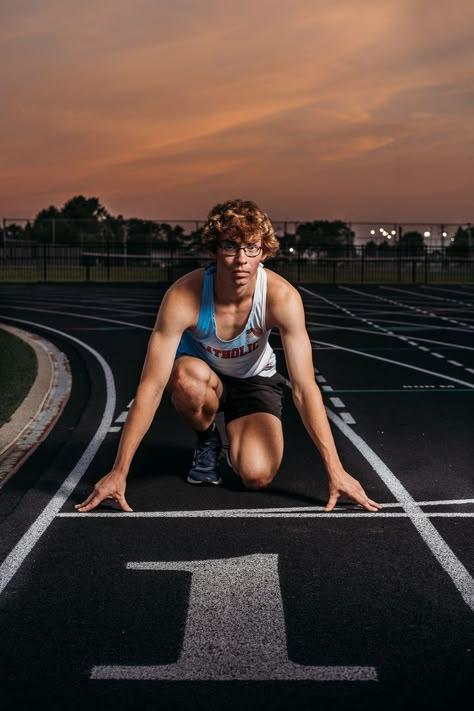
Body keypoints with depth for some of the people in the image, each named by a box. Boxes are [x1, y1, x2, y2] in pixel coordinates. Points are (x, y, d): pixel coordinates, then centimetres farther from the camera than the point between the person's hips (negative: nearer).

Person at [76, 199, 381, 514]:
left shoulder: (282, 297, -30)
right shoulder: (183, 296, -33)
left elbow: (305, 389, -27)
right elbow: (151, 387, -33)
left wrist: (335, 470, -31)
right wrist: (119, 473, -33)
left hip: (255, 380, 0)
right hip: (202, 373, 0)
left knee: (257, 475, -23)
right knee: (187, 378, -38)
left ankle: (237, 437, 15)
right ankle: (207, 439, -3)